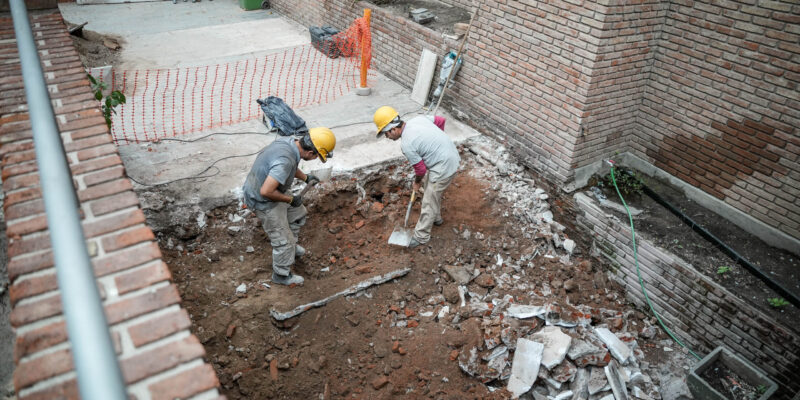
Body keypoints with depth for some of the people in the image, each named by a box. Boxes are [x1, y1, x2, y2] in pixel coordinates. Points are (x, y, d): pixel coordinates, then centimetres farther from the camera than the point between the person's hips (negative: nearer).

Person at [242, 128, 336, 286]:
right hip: (264, 201, -9)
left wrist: (305, 177, 8)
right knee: (283, 239, 7)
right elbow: (266, 191, -38)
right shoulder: (285, 161, -38)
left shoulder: (289, 141, -10)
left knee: (298, 213, 27)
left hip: (273, 190, 9)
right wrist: (290, 199, -23)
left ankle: (290, 245, 50)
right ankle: (282, 274, 31)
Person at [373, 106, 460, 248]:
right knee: (434, 192, 29)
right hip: (451, 154, 9)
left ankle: (421, 236, 21)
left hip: (444, 167, -9)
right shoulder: (418, 118, -2)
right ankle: (436, 218, 51)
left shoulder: (406, 144, -24)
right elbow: (440, 120, 12)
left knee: (428, 203, 6)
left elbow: (420, 169, -13)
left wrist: (417, 183, 9)